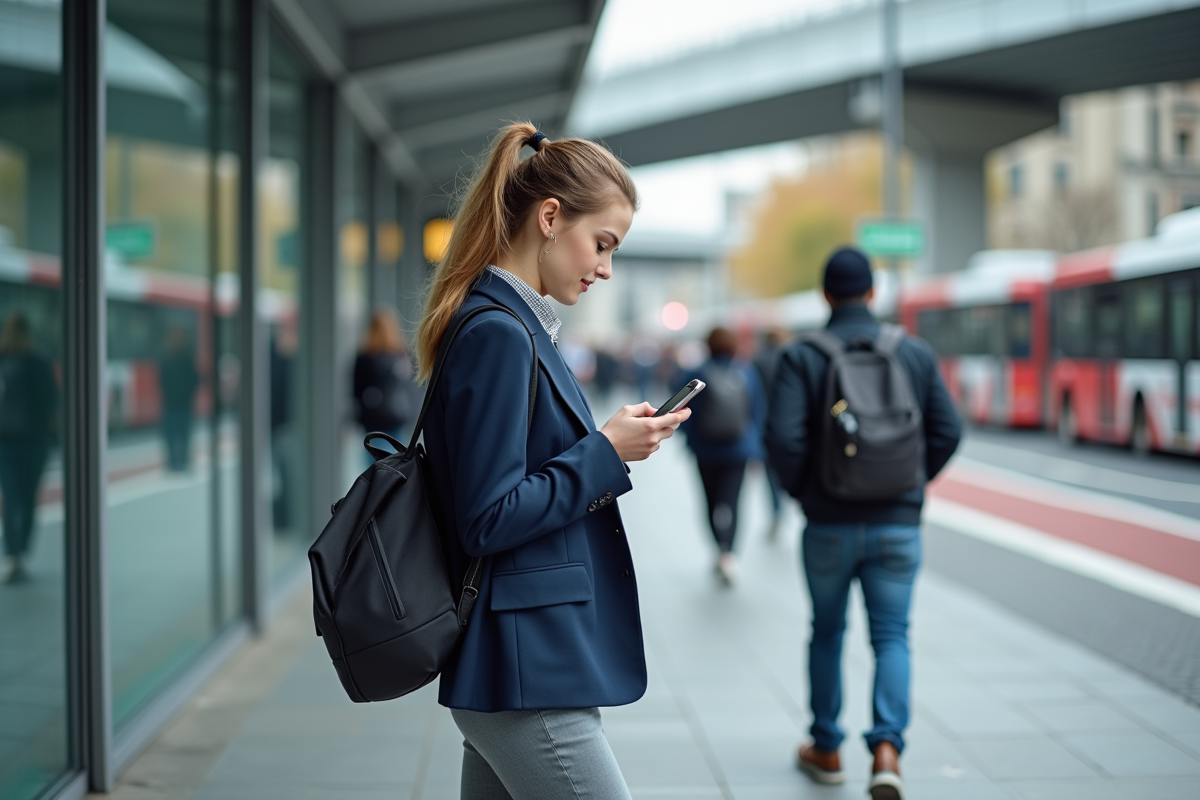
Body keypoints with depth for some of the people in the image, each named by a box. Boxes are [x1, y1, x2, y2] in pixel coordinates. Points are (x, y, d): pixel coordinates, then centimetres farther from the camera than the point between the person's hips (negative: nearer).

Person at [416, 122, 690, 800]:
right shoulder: (498, 335, -15)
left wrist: (609, 445, 10)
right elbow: (488, 520, -18)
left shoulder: (518, 327, 14)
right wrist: (606, 453, -14)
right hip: (529, 676, -10)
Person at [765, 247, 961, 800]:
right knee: (891, 635, 6)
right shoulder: (916, 354, 2)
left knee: (827, 631, 16)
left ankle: (826, 749, 29)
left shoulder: (801, 356, -6)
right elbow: (947, 431, 1)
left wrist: (800, 490, 2)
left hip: (828, 523, -1)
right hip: (897, 522, 1)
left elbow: (783, 437, -15)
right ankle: (886, 748, -13)